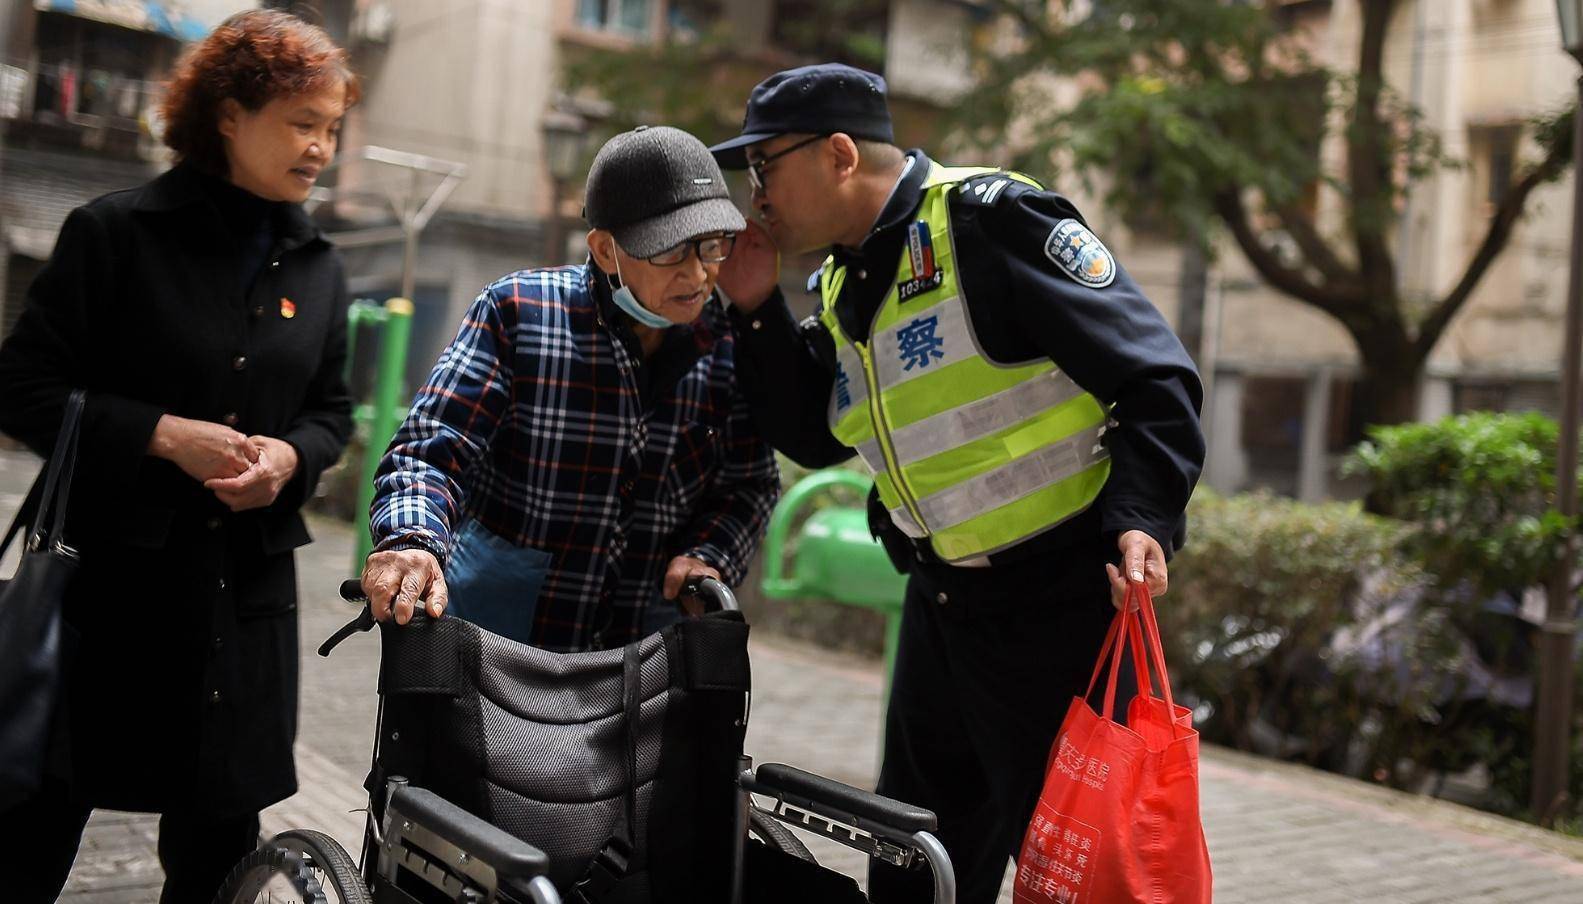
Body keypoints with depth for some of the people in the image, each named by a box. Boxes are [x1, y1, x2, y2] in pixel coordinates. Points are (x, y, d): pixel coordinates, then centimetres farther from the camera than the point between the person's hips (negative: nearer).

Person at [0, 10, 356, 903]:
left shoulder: (320, 269, 8)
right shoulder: (117, 232, -5)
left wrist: (290, 455, -6)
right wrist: (163, 435, -18)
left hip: (248, 586, 4)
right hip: (113, 571, -4)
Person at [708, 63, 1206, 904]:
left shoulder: (990, 219, -17)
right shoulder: (840, 286, 10)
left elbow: (1153, 375, -19)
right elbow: (813, 437, 12)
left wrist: (1141, 514, -30)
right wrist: (757, 312, 3)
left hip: (1061, 595, -8)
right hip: (941, 604, 8)